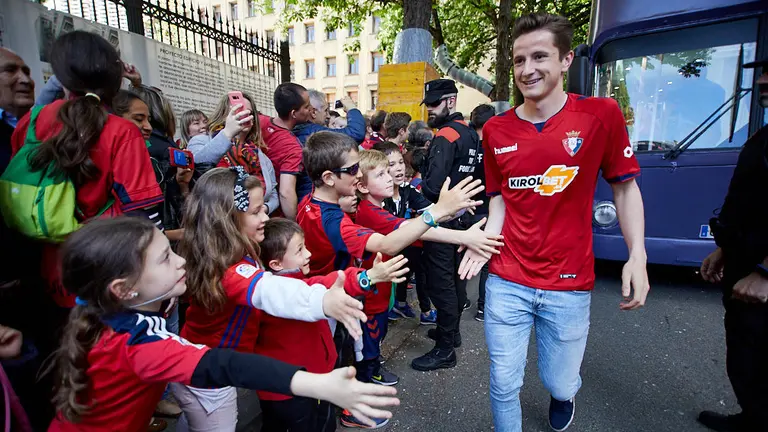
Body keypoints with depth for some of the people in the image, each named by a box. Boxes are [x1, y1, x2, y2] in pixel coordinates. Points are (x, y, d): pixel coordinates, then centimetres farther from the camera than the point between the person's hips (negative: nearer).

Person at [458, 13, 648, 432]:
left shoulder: (601, 114, -7)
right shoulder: (495, 129, -2)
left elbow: (625, 186, 1)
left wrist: (637, 257, -6)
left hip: (570, 286, 0)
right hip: (506, 283, 1)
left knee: (559, 384, 19)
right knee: (504, 385, 10)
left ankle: (564, 394, 57)